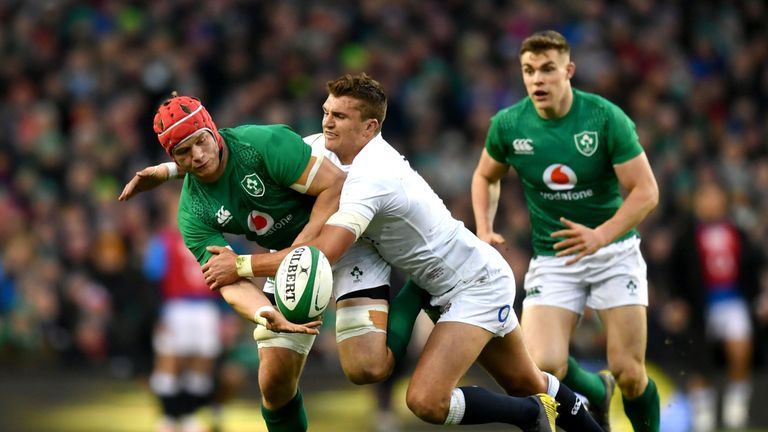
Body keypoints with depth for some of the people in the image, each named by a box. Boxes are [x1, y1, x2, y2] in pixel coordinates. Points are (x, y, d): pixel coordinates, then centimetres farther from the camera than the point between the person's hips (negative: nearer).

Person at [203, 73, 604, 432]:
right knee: (523, 384, 22)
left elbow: (322, 254, -36)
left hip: (477, 285, -10)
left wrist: (241, 264, -28)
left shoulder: (370, 179, -28)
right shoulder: (370, 154, 0)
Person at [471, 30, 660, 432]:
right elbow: (486, 176, 14)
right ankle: (596, 392, 19)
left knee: (629, 373, -8)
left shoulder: (606, 118, -16)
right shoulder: (507, 125, -6)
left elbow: (646, 191, -14)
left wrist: (601, 235, -29)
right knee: (543, 366, -17)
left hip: (613, 250, -2)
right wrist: (484, 230, -2)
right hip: (552, 259, 2)